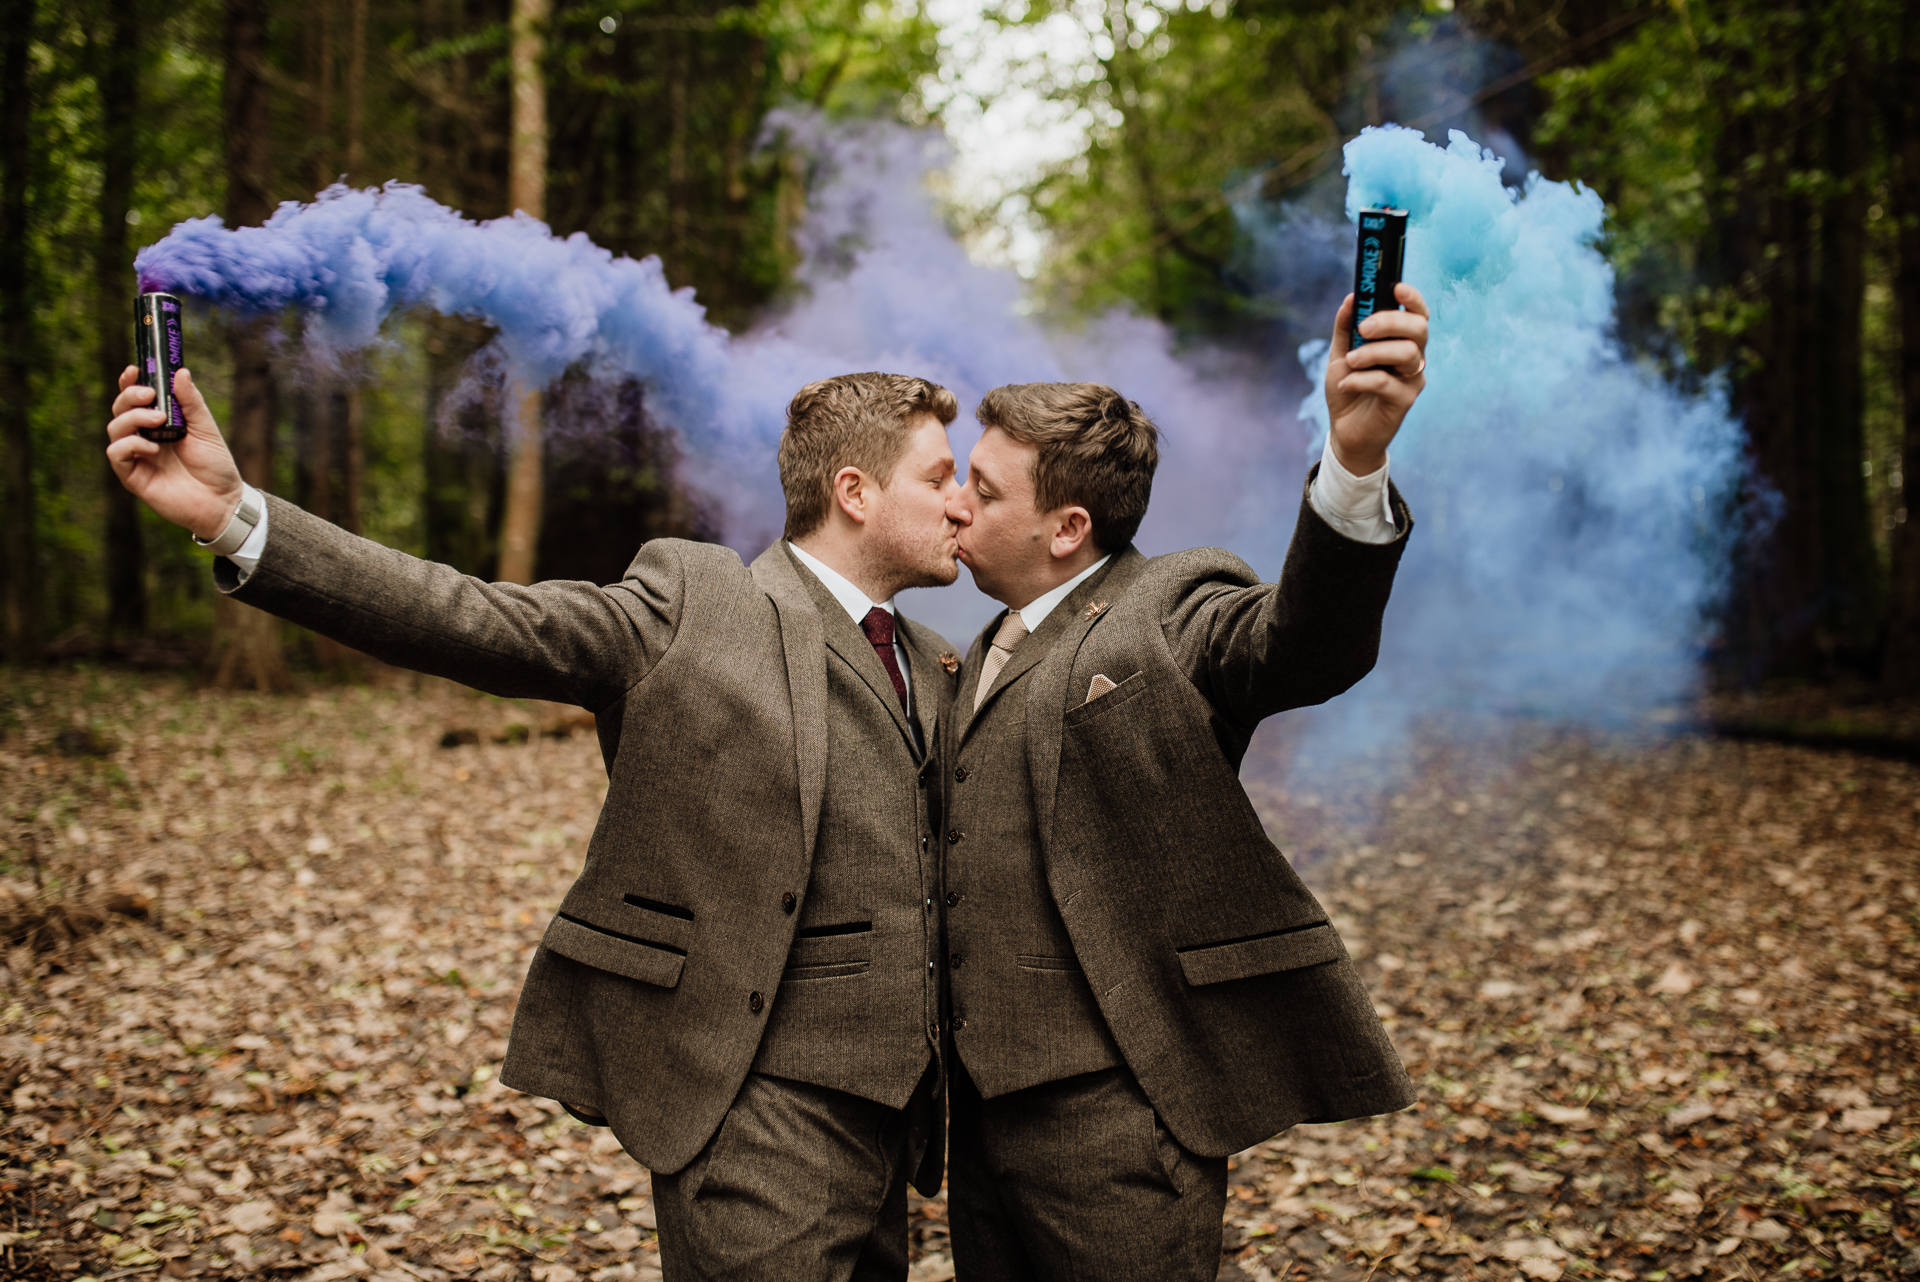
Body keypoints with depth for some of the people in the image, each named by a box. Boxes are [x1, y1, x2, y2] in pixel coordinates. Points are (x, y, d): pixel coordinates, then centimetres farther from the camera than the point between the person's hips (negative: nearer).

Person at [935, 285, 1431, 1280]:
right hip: (986, 1100, 8)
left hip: (1113, 1112, -8)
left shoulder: (1172, 613, -9)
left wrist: (1357, 457, -48)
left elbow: (1308, 646, -31)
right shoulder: (991, 653, 17)